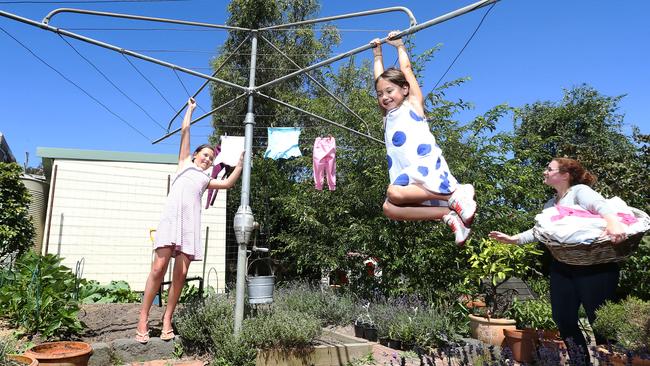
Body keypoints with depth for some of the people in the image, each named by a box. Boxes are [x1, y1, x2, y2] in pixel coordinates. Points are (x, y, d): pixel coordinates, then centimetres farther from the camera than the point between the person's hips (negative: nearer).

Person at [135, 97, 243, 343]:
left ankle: (167, 319, 2)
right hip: (172, 216, -3)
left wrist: (240, 163, 23)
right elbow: (185, 130, 23)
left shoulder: (206, 179, 32)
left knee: (181, 273, -5)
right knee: (159, 268, -12)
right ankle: (143, 319, -6)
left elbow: (229, 183, 22)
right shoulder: (184, 164, 25)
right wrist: (190, 109, 30)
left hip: (191, 221, 3)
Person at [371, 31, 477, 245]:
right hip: (406, 174, 6)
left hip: (426, 165, -6)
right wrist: (377, 53, 42)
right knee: (389, 208, -20)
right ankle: (448, 214, -19)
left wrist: (399, 45, 31)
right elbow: (379, 77, 33)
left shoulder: (413, 105, 13)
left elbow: (406, 69, 18)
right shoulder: (388, 114, 27)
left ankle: (456, 194, -19)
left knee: (394, 193, -31)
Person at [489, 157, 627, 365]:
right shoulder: (550, 205, 16)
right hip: (562, 266, 8)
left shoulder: (580, 191, -6)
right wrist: (513, 239, 13)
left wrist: (614, 224, -46)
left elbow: (601, 206, -26)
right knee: (564, 320, 7)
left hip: (594, 264, -7)